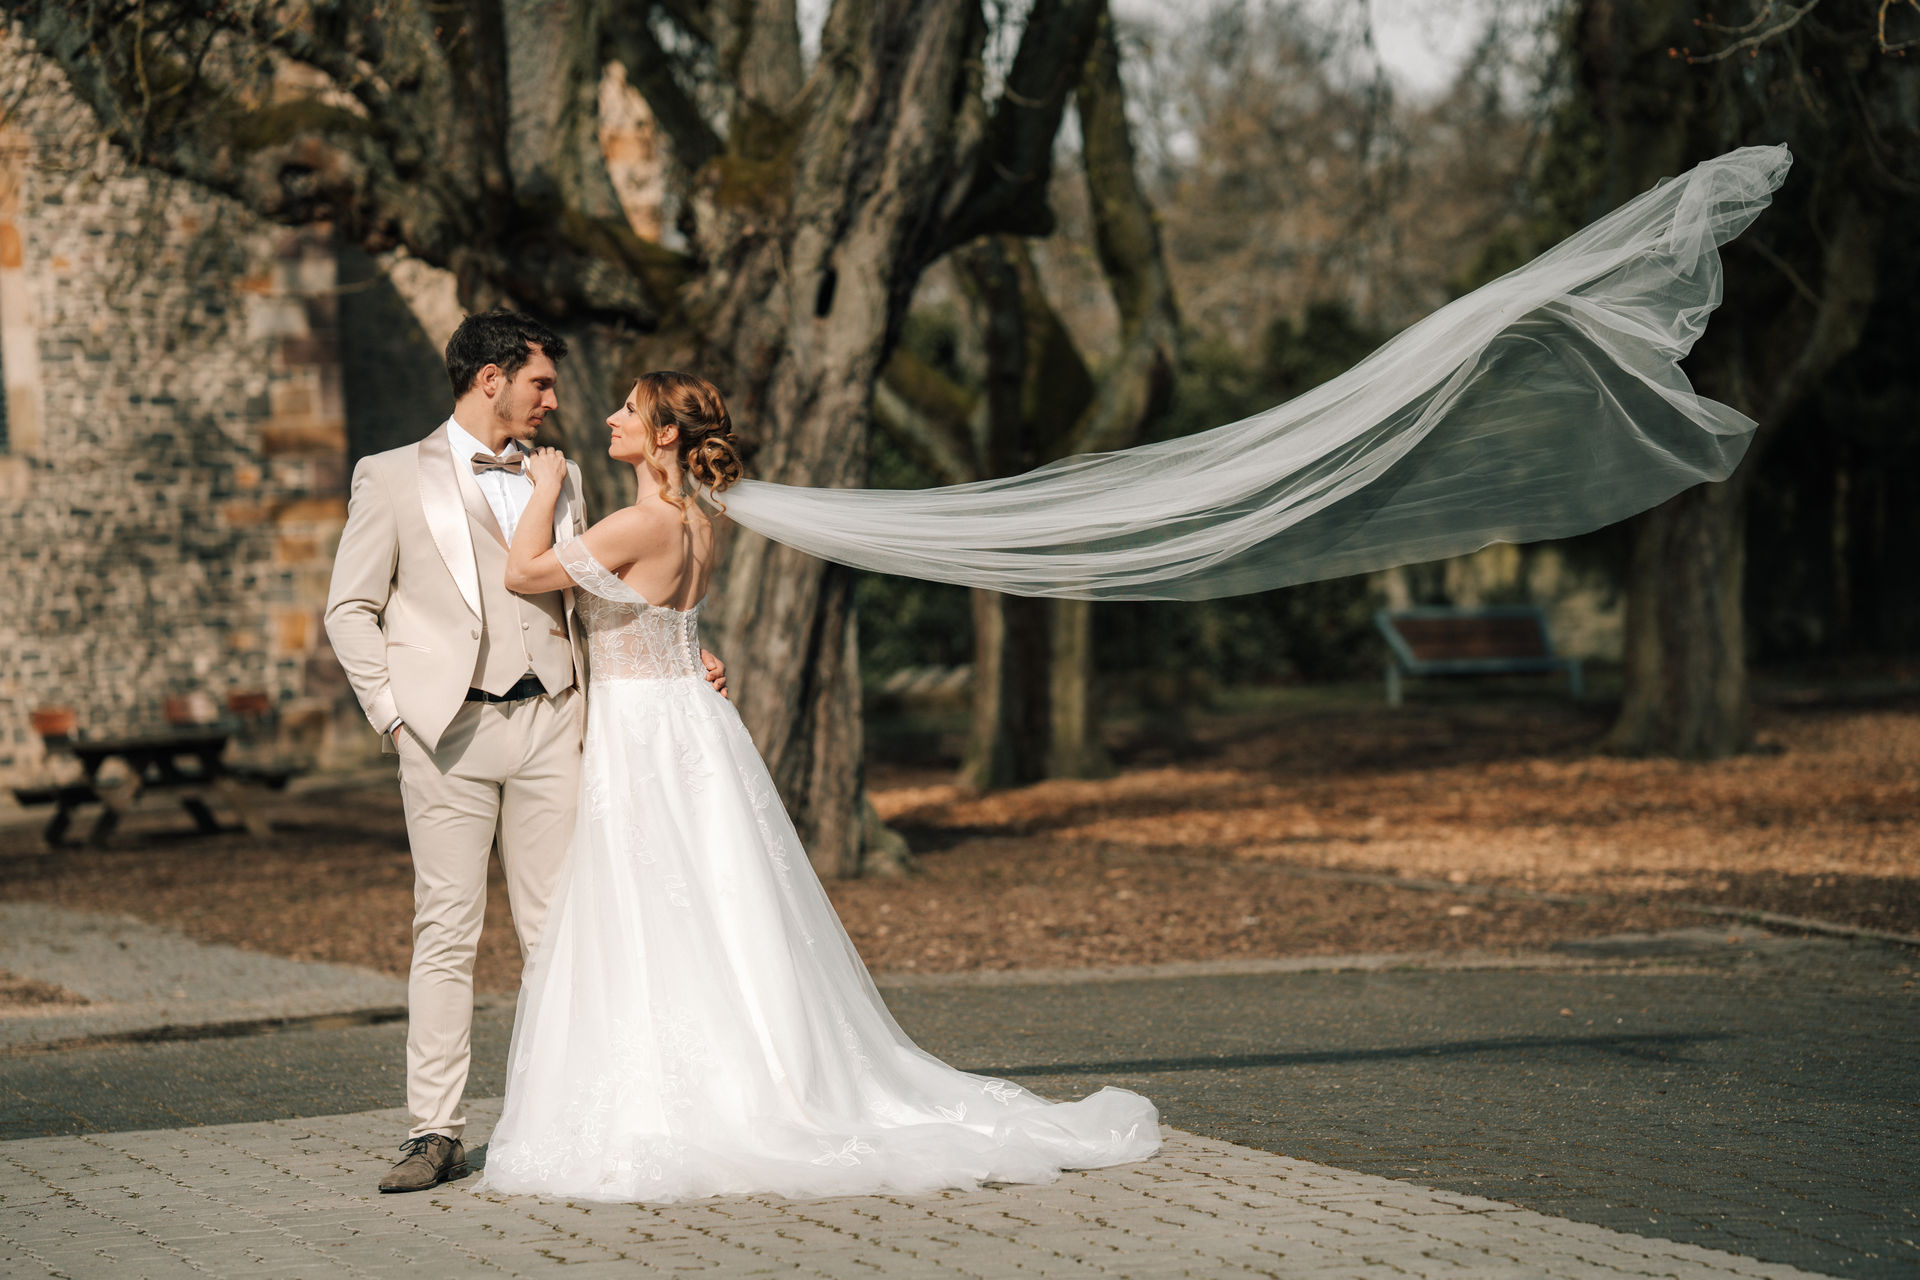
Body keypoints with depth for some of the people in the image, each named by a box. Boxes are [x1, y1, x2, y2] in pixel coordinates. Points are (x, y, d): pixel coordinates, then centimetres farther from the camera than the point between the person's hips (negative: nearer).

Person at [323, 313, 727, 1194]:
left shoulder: (559, 481, 17)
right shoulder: (395, 479, 5)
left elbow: (590, 606, 23)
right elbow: (351, 609, 5)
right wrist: (392, 715, -4)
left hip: (548, 724, 3)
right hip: (450, 731, -3)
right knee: (447, 931, -3)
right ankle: (436, 1134, 0)